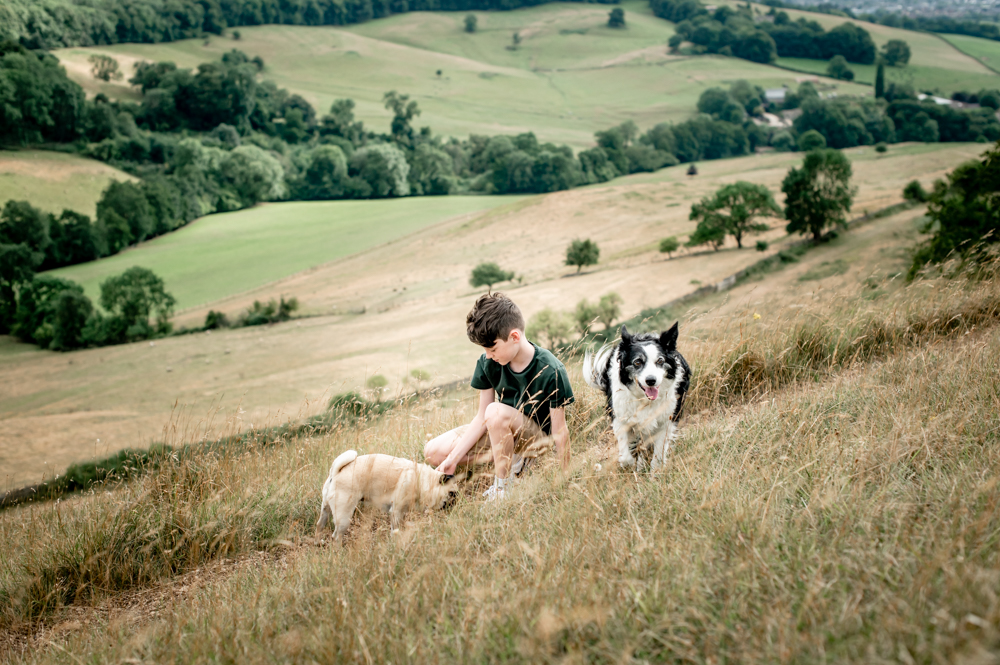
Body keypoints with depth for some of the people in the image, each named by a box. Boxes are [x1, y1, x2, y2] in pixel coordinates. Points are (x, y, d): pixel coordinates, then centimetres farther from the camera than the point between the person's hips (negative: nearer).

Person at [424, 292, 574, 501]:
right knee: (434, 452, -8)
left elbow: (559, 431, -22)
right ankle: (513, 459, -3)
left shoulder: (551, 372, -28)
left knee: (496, 411, -38)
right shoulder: (487, 363, -13)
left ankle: (501, 488, -20)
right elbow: (482, 417, -6)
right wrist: (453, 459, -14)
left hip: (539, 435, -6)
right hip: (502, 432, 7)